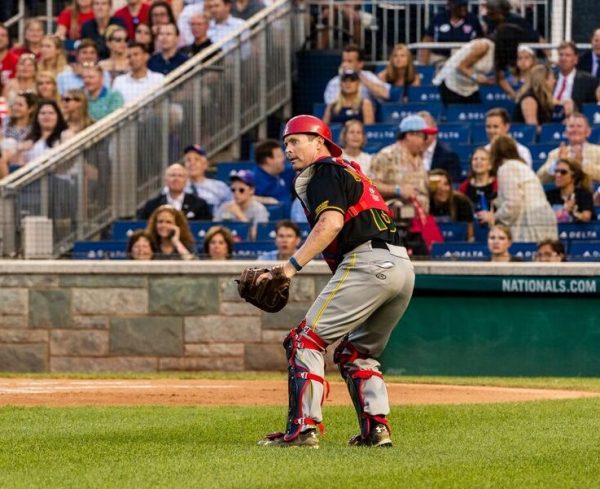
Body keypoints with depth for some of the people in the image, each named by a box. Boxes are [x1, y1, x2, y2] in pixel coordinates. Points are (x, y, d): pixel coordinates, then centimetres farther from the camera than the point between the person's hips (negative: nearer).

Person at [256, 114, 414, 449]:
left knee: (306, 339, -7)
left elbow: (332, 222, -16)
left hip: (367, 263, -9)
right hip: (403, 267, 9)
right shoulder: (349, 173, 30)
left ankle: (303, 428, -14)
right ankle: (377, 429, 8)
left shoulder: (325, 171, 1)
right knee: (357, 352, 21)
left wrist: (292, 266, -19)